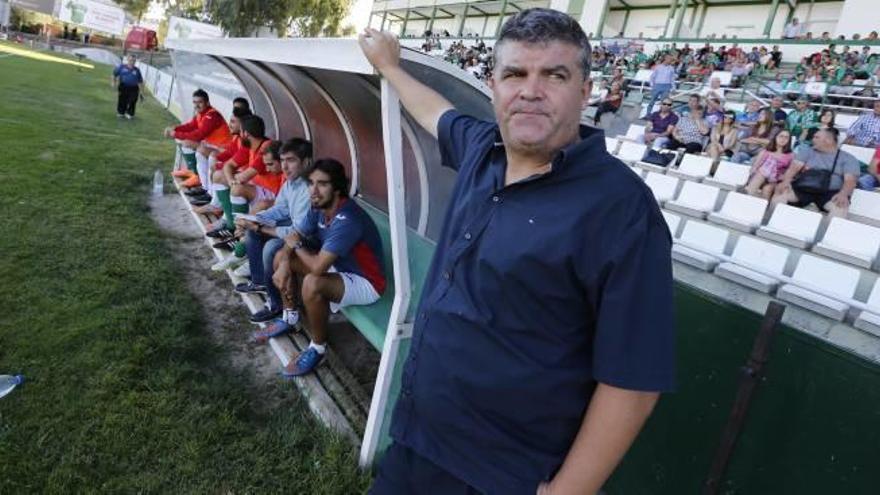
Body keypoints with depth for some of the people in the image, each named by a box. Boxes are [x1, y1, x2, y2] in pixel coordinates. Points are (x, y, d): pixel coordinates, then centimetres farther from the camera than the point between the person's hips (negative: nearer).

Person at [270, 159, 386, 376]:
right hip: (338, 268, 9)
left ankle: (318, 348, -13)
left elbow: (317, 267, -36)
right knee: (281, 257, 7)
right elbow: (294, 236, 6)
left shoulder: (346, 220, -34)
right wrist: (284, 264, -15)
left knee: (312, 283, -35)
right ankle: (290, 316, 24)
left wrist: (297, 246, -16)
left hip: (365, 282, -9)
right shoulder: (319, 207, -6)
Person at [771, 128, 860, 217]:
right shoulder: (807, 151, 18)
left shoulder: (848, 159, 11)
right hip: (803, 188, 2)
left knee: (840, 207, -35)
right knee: (780, 191, -28)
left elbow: (850, 180, -4)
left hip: (830, 192, -2)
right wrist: (786, 181, -20)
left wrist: (843, 194, -27)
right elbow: (794, 167, 3)